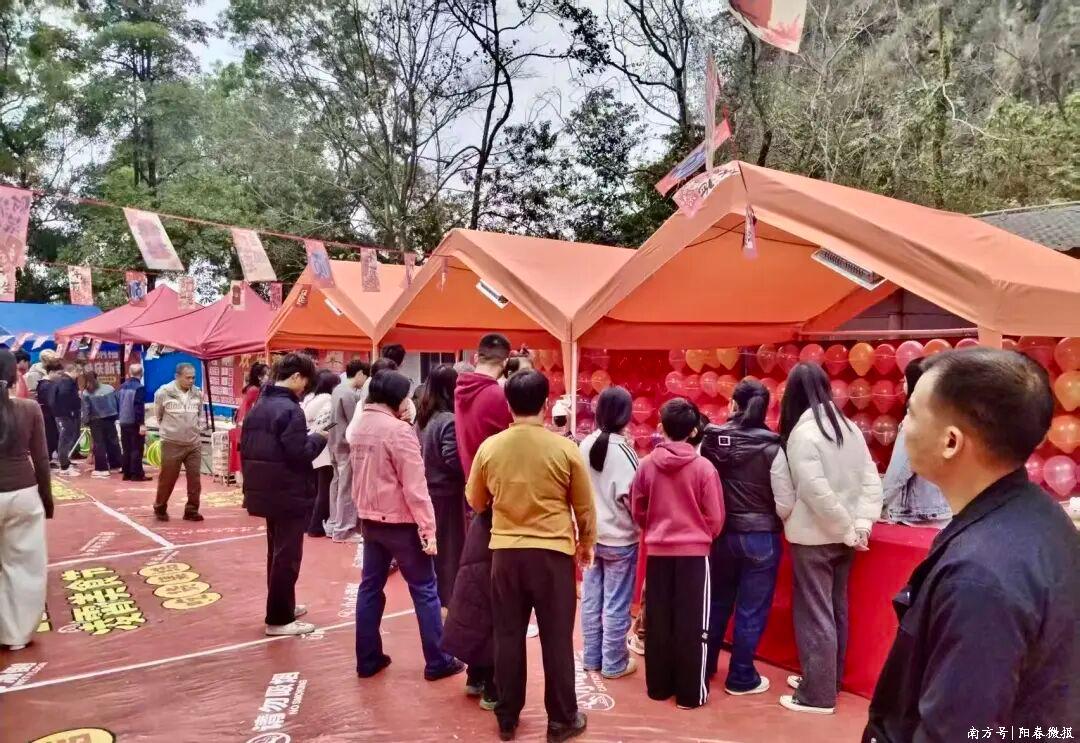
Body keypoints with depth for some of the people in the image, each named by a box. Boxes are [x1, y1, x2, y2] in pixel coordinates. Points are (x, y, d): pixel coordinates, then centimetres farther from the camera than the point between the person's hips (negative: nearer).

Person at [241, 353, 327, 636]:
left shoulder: (258, 407, 10)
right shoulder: (290, 409, -19)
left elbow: (245, 449, 13)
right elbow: (299, 454, -24)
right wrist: (318, 438, -7)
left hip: (266, 491, 9)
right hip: (289, 494, -9)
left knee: (277, 551, 20)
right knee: (287, 555, 0)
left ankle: (283, 606, 33)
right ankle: (279, 619, 6)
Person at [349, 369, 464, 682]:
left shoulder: (359, 427, 4)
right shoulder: (399, 430, -20)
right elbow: (414, 486, -21)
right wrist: (428, 528, -18)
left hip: (369, 519, 8)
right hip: (399, 521, -7)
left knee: (370, 586, 14)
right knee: (424, 589, 3)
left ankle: (368, 659, 20)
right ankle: (437, 662, 10)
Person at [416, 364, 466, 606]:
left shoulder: (422, 418, 5)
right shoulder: (449, 421, -20)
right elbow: (454, 461, -24)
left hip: (426, 491, 8)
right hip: (447, 494, -8)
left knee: (431, 547, 17)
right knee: (449, 548, 4)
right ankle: (447, 599, 13)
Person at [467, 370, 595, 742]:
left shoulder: (489, 447, -5)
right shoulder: (565, 448, -10)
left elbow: (475, 501, 11)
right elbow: (585, 506, 1)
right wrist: (587, 542, 18)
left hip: (505, 552, 2)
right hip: (553, 552, -2)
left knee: (508, 636, 14)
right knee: (557, 638, 10)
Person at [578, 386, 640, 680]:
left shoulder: (586, 445, -2)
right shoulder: (622, 450, -19)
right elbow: (631, 495, -20)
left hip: (591, 534, 6)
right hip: (620, 538, -6)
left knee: (591, 598, 16)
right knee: (616, 604, 7)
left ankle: (592, 656, 28)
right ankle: (614, 663, 18)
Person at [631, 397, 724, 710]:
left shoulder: (647, 465, -5)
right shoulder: (703, 467, -11)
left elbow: (637, 511, 5)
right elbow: (715, 517, -5)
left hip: (657, 551, 3)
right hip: (694, 552, -2)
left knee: (657, 622, 12)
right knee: (692, 625, 6)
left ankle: (659, 686, 22)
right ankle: (691, 692, 12)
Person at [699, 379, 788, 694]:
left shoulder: (710, 440, -6)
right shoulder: (771, 447, -14)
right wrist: (778, 525, 8)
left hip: (721, 534, 3)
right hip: (761, 537, -3)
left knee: (717, 602, 20)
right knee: (751, 610, 9)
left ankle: (703, 666, 32)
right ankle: (741, 678, 20)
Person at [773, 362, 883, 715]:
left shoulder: (802, 433, -17)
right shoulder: (848, 426, 5)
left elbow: (817, 492, -23)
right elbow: (871, 479, 2)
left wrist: (848, 531, -13)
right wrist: (860, 524, -3)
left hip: (814, 537, -7)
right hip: (842, 536, 7)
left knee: (814, 613, 2)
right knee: (835, 608, 18)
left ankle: (818, 694, 11)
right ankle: (829, 678, 32)